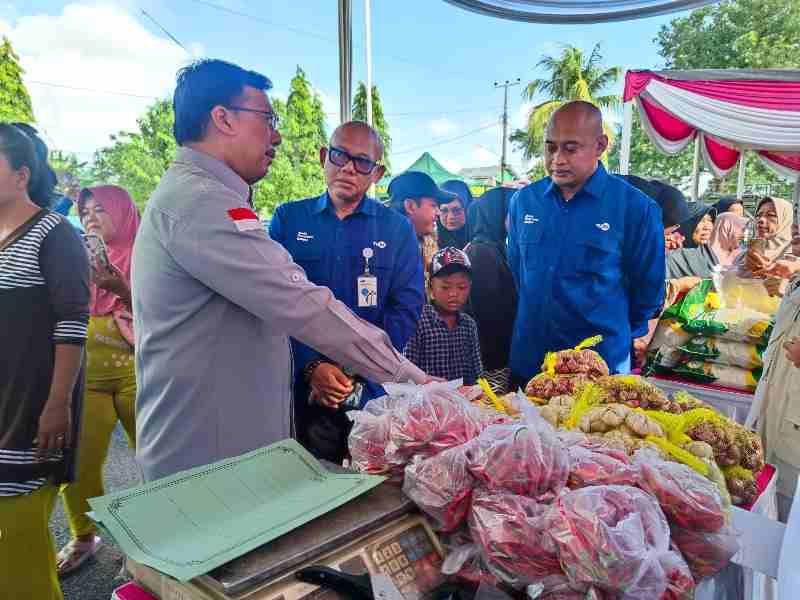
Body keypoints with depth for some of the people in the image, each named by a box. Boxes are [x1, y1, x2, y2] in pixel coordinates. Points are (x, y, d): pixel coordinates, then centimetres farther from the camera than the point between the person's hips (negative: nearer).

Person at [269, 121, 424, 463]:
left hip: (371, 392, 0)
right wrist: (311, 367, -16)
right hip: (299, 389, 0)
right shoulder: (288, 219, 3)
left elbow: (406, 309, -4)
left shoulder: (397, 229, 3)